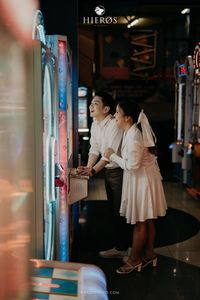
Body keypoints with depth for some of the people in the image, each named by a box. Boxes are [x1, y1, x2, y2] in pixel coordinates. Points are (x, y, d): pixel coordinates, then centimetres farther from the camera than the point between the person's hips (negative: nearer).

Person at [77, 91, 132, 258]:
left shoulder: (115, 124, -22)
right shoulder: (95, 124, 5)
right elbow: (95, 149, 4)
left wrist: (93, 170, -31)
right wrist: (88, 167, -9)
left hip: (119, 171, -9)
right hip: (108, 171, 9)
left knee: (119, 211, 0)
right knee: (113, 209, 16)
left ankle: (121, 248, 13)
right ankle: (122, 245, 29)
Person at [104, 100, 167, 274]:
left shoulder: (134, 137, -26)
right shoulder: (132, 130, 5)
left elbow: (132, 165, -25)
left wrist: (113, 156, -15)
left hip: (142, 180, -10)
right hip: (141, 178, 10)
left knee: (140, 222, 3)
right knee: (146, 220, 18)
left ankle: (134, 260, 15)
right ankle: (149, 254, 30)